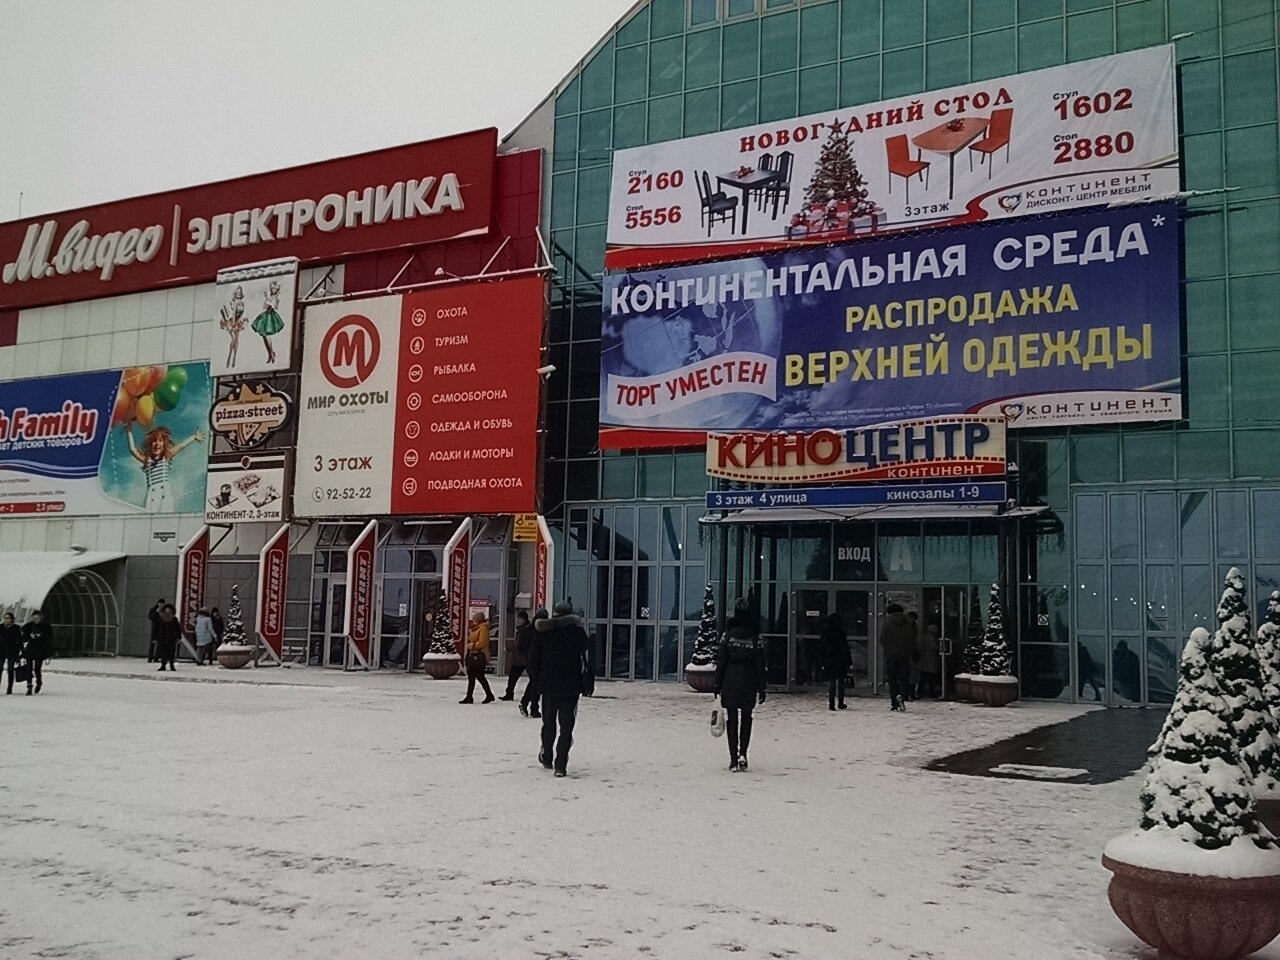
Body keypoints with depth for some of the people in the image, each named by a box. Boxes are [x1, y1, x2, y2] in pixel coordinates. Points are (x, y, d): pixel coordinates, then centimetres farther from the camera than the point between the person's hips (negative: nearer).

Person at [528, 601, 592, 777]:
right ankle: (561, 765, -7)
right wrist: (588, 685, 3)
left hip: (548, 685, 2)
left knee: (548, 723, 19)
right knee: (566, 726, 0)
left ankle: (546, 757, 32)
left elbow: (533, 659, 4)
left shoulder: (542, 632, 1)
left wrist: (537, 679, 15)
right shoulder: (578, 632, -5)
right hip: (571, 687, -2)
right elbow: (587, 661, -5)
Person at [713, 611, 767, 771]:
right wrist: (761, 688, 5)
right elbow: (760, 665, 0)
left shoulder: (727, 636, 0)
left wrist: (717, 684, 3)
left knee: (731, 719, 5)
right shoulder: (755, 638, 0)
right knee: (746, 718, 15)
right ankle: (742, 754, 2)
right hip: (749, 682, 0)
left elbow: (721, 662, -2)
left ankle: (733, 758, 2)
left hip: (729, 680, 0)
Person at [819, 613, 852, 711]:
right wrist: (849, 662, -2)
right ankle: (840, 703, 12)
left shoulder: (825, 633, 2)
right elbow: (845, 648, -7)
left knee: (831, 681, 5)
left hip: (829, 662, 3)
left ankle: (831, 703, -3)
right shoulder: (841, 633, -9)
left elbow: (823, 648, 5)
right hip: (841, 661, -3)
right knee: (841, 682, 9)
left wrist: (823, 663, 10)